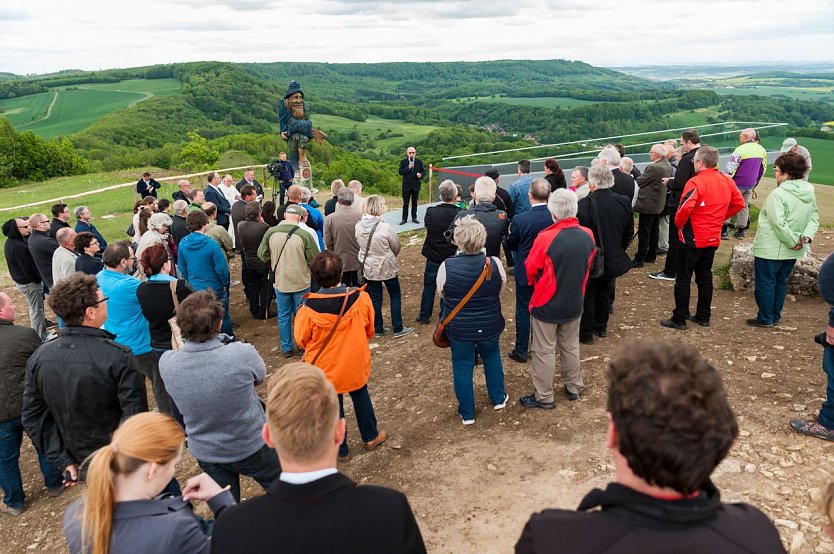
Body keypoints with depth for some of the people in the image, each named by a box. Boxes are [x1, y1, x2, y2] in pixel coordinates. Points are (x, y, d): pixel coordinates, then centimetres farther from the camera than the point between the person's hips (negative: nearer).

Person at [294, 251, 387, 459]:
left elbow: (301, 340, -10)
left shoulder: (309, 308, -27)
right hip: (356, 365, 2)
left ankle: (340, 450, 37)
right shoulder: (360, 298, -22)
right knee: (361, 396, 28)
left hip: (326, 368, -1)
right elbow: (369, 330, -5)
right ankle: (370, 437, 45)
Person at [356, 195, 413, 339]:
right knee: (395, 296, 13)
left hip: (368, 267, 4)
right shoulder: (384, 227, -25)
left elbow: (360, 244, 1)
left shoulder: (359, 226, -11)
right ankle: (398, 329, 18)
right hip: (386, 267, -4)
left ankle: (378, 329, 25)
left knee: (375, 298, 15)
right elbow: (396, 246, -11)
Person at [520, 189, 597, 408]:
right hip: (574, 303, 5)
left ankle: (544, 397, 20)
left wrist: (534, 283, 10)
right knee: (571, 347, 22)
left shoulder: (545, 238, -26)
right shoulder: (588, 236, -11)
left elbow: (531, 270, -12)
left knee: (544, 351, 9)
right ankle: (574, 387, 37)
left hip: (547, 305, -5)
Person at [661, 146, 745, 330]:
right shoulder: (727, 181, 5)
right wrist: (719, 217, 15)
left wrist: (679, 223, -11)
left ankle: (679, 319, 4)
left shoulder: (696, 182, -19)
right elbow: (739, 203, 13)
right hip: (713, 239, 7)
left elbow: (685, 208, -29)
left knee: (683, 279, 1)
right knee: (705, 277, 17)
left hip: (693, 238, -7)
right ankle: (703, 316, 24)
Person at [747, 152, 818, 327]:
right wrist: (807, 236, -6)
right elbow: (814, 219, 6)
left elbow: (779, 224, -26)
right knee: (780, 282, 19)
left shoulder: (778, 194, -21)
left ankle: (765, 318, 13)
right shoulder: (810, 193, 4)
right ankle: (775, 316, 27)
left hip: (770, 250, -7)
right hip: (791, 252, 8)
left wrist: (793, 242, -17)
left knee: (765, 283, 5)